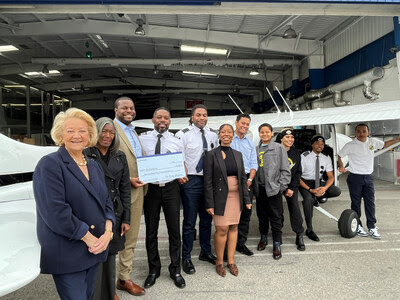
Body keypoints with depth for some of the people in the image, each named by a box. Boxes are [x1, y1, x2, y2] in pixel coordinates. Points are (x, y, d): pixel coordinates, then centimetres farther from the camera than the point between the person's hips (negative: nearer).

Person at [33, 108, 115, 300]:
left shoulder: (94, 166, 9)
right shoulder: (49, 164, -12)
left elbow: (106, 201, 9)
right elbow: (54, 211, -21)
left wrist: (107, 232, -8)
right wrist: (88, 237, -17)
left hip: (95, 248, 7)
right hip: (66, 253, -6)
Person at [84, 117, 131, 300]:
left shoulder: (120, 157, 7)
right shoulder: (85, 155, -4)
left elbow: (125, 189, 7)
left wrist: (126, 219, 4)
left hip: (114, 214, 3)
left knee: (110, 256, 14)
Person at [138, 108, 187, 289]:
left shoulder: (177, 141, 3)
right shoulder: (142, 138, 0)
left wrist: (182, 176, -12)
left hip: (171, 188, 0)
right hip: (150, 188, 0)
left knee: (174, 230, 8)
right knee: (151, 231, 12)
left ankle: (175, 270, 28)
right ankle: (153, 270, 32)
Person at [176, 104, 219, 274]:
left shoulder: (213, 135, 9)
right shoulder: (183, 134, -7)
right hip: (191, 181, -5)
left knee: (207, 219, 17)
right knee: (190, 221, 3)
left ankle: (205, 252, 35)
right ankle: (186, 258, 19)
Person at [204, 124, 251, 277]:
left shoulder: (238, 154, 11)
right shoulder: (211, 154, -4)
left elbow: (243, 177, 12)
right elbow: (208, 181, -7)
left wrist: (247, 199, 7)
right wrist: (209, 203, -11)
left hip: (236, 196, 5)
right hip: (220, 197, -4)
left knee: (233, 227, 9)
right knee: (222, 229, -4)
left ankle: (231, 261, 22)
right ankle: (219, 262, 16)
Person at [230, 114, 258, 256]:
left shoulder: (250, 143, 17)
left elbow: (253, 164, 14)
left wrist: (250, 179, -3)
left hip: (247, 180, 5)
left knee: (246, 212, 7)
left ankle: (241, 243, 19)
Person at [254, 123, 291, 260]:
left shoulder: (279, 148, 0)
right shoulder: (256, 150, 11)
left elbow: (285, 169, -2)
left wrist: (281, 186, -8)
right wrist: (254, 187, 6)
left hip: (274, 188, -4)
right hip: (260, 188, 4)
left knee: (276, 217, 1)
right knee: (262, 215, 15)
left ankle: (277, 245, 12)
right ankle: (263, 237, 34)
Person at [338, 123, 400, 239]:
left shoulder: (373, 142, 4)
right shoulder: (350, 145, -8)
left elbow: (384, 144, 23)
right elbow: (339, 155, 2)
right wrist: (341, 166, -10)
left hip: (368, 177, 4)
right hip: (355, 178, -4)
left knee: (370, 202, 5)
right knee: (356, 203, 5)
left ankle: (372, 227, 14)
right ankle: (357, 226, 17)